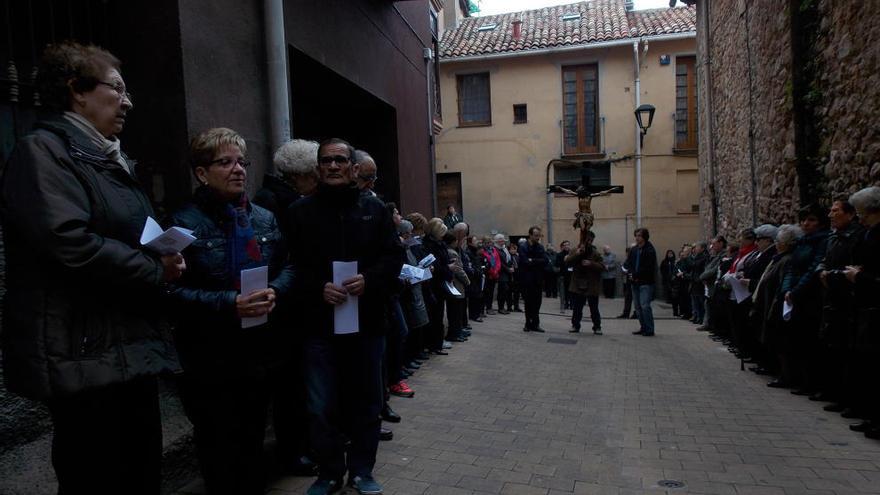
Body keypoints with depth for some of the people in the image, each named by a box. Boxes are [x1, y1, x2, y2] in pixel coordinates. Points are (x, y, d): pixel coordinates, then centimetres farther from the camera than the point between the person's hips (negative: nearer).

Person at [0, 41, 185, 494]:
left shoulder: (110, 160, 19)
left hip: (131, 350, 9)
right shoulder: (44, 150, -10)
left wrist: (168, 256, 2)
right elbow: (72, 244, -24)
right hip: (86, 357, -9)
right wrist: (157, 270, -12)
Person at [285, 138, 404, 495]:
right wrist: (317, 289, -17)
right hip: (319, 323, -1)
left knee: (366, 401, 12)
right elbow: (290, 266, -1)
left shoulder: (374, 209, 6)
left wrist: (369, 280, -14)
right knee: (322, 407, 4)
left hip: (367, 321, 2)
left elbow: (394, 257, 3)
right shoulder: (300, 211, 3)